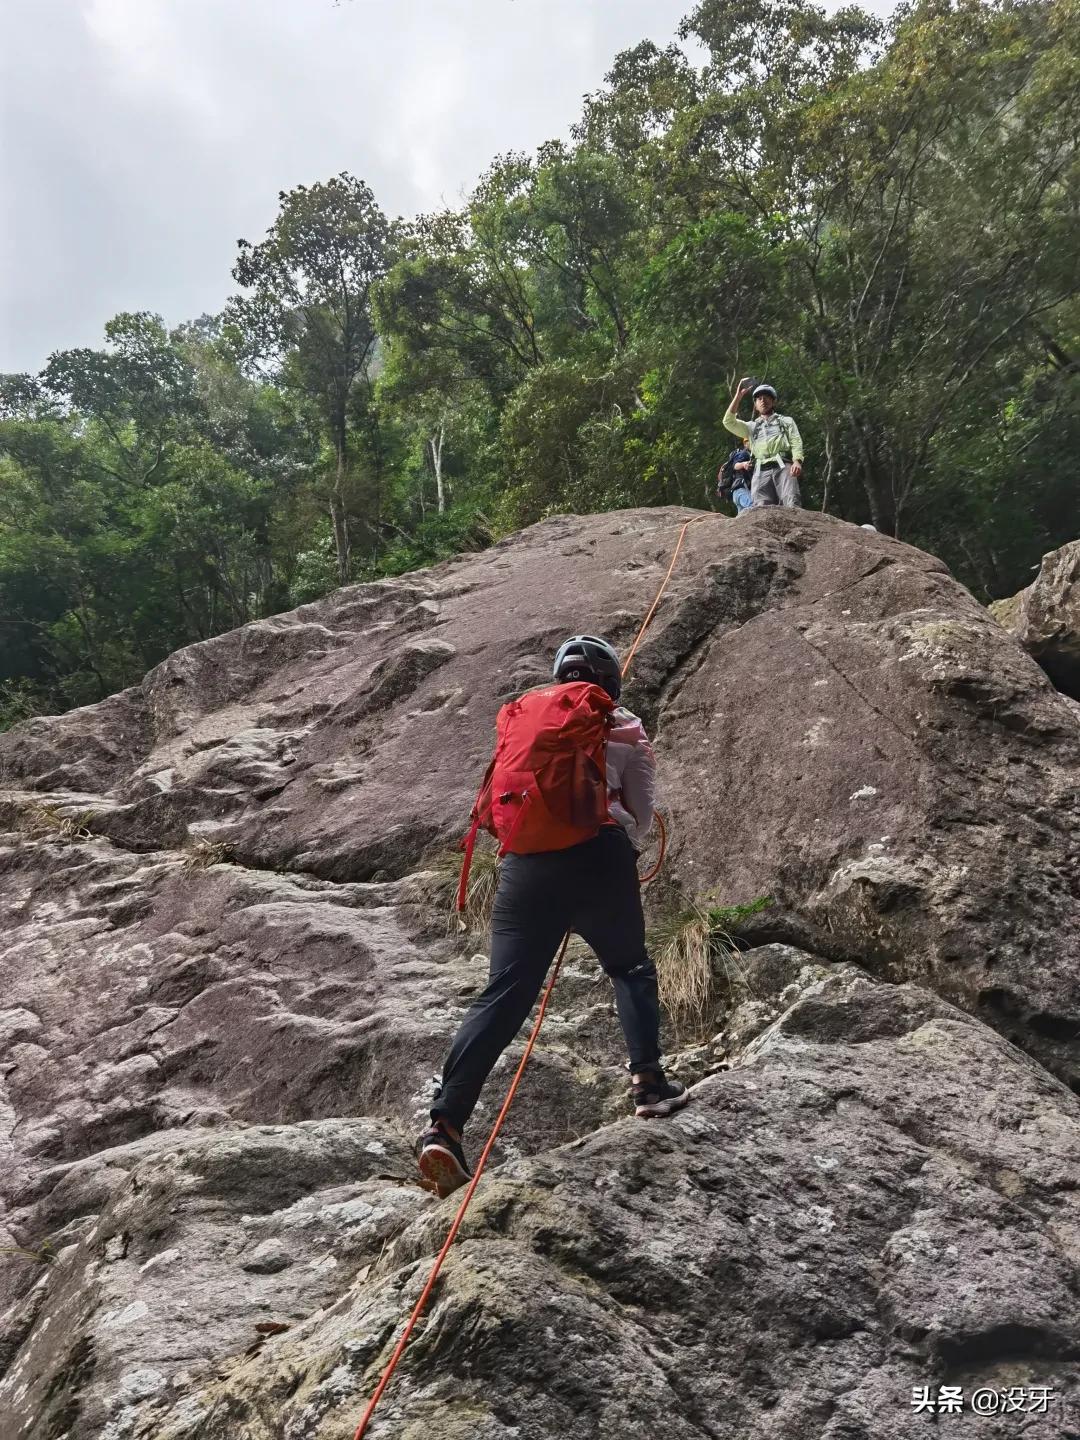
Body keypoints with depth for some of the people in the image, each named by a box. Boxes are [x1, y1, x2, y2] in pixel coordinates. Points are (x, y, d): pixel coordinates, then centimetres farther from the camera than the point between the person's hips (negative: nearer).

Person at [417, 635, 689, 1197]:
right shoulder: (625, 730, 14)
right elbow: (642, 817, 16)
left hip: (526, 861, 2)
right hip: (601, 859, -1)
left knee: (504, 994, 0)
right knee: (631, 968, 24)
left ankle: (444, 1126, -7)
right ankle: (647, 1081, 15)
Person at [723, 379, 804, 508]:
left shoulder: (786, 421, 29)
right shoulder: (751, 427, 33)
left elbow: (796, 441, 13)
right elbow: (728, 422, 18)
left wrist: (797, 461, -9)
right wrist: (739, 395, 16)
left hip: (783, 466, -2)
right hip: (761, 471, 2)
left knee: (791, 503, -28)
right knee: (759, 508, -23)